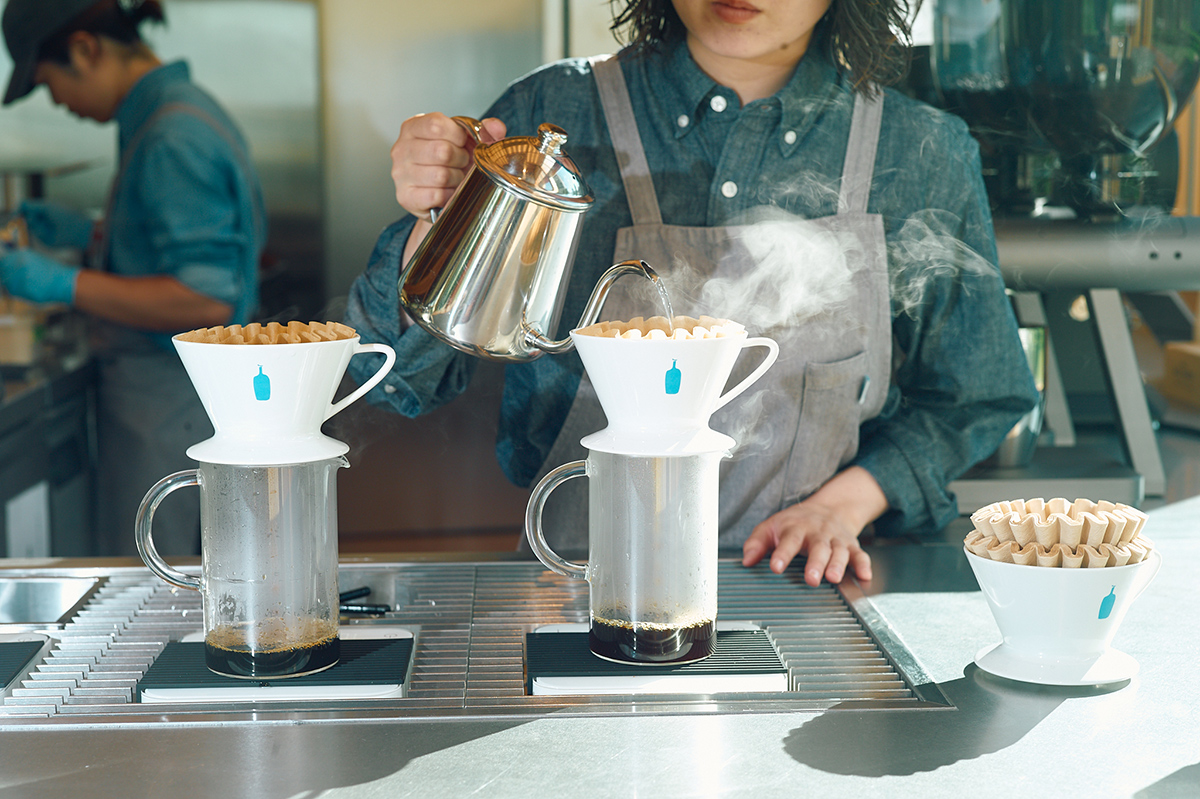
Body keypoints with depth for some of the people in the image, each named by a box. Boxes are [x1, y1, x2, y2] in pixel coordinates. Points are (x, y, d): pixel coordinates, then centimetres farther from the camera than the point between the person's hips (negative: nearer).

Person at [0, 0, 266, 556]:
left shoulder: (174, 139, -20)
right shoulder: (186, 109, 11)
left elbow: (207, 299, -25)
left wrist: (66, 286, -21)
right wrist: (88, 233, 18)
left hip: (167, 396, -10)